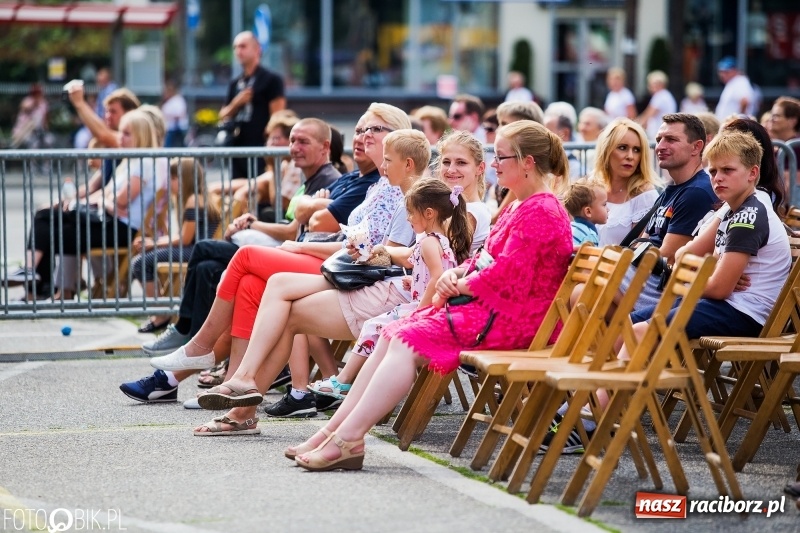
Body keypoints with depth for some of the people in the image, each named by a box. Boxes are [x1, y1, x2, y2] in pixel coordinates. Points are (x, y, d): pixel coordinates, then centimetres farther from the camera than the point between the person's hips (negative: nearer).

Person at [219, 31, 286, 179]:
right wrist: (236, 103, -3)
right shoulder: (235, 84, 18)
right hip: (237, 150, 7)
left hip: (261, 150, -7)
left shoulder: (271, 80, -3)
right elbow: (223, 116, 17)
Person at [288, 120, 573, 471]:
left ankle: (347, 438, -23)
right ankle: (336, 428, -7)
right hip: (486, 306, 11)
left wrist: (461, 285, -8)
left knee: (410, 340, -21)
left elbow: (505, 273, -21)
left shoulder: (541, 212, -15)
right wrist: (456, 274, 4)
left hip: (510, 317, -11)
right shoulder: (518, 208, 21)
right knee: (392, 334, -1)